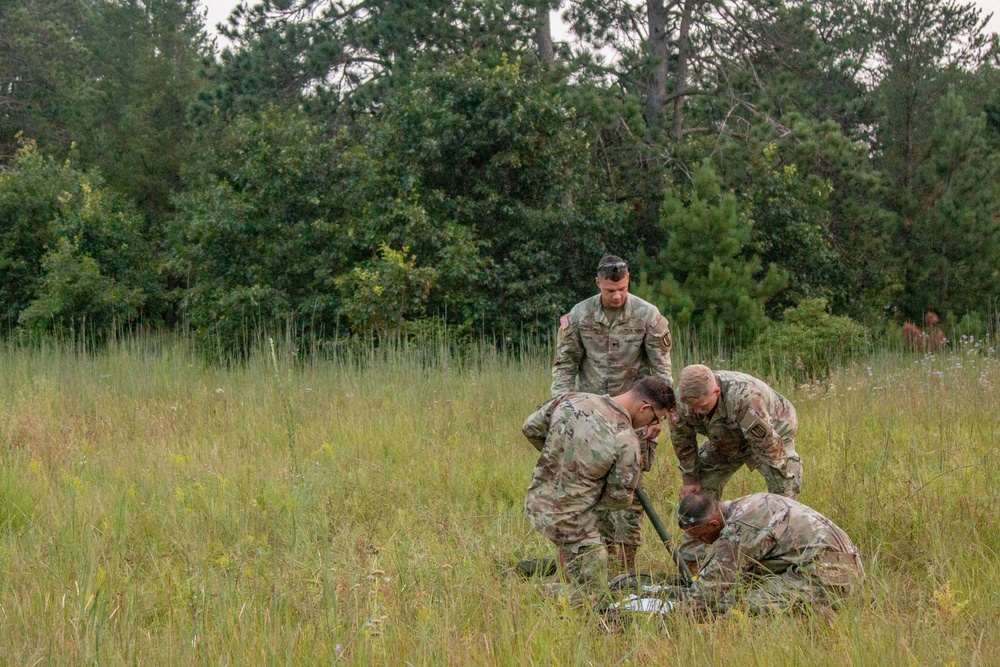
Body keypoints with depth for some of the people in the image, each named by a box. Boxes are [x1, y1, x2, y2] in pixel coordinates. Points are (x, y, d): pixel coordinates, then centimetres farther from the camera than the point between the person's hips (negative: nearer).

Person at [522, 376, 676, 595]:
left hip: (536, 504, 6)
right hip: (570, 520, -6)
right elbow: (620, 497, -10)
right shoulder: (627, 441, -19)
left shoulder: (572, 400, -3)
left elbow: (531, 428, 8)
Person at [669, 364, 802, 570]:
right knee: (700, 490, -1)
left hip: (773, 432, -5)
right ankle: (690, 559, 8)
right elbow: (682, 441, -8)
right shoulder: (681, 400, -27)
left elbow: (770, 446, -38)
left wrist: (781, 495, -33)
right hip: (725, 443, 5)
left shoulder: (745, 398, -45)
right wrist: (690, 478, 0)